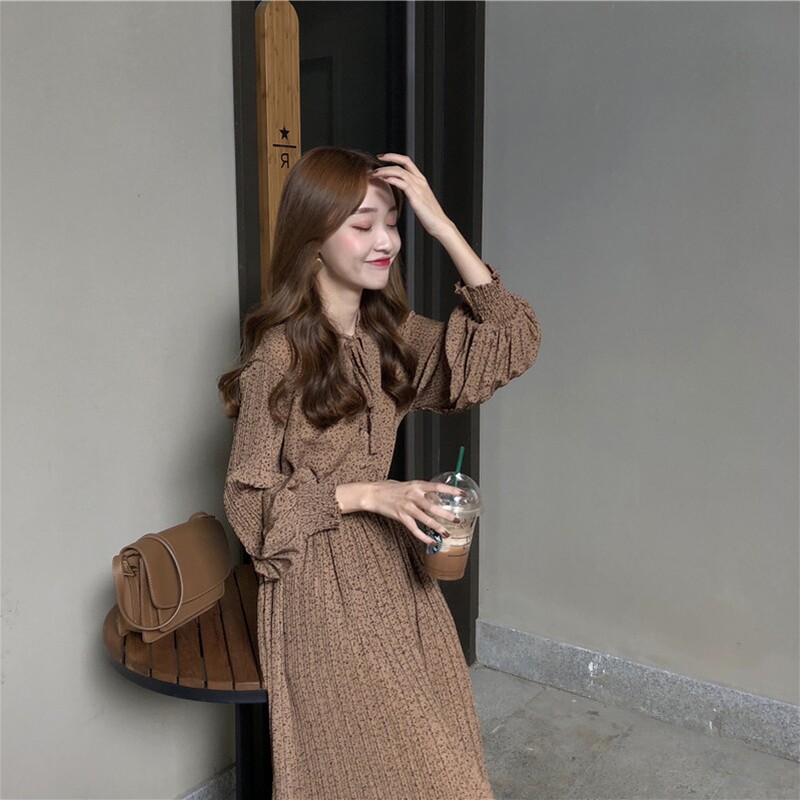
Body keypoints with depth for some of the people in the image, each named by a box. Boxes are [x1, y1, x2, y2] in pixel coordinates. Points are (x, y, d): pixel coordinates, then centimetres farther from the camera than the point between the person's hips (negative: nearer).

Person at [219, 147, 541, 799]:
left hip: (394, 572, 6)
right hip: (321, 585, -6)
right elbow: (250, 501, -13)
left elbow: (513, 343, -8)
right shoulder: (278, 355, -17)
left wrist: (444, 229, -14)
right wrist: (364, 494, -23)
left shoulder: (390, 333, 0)